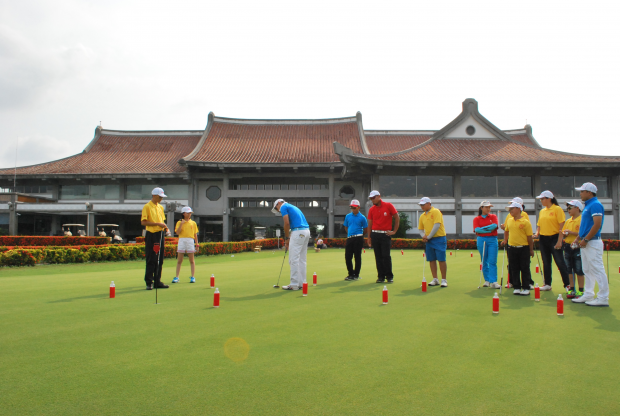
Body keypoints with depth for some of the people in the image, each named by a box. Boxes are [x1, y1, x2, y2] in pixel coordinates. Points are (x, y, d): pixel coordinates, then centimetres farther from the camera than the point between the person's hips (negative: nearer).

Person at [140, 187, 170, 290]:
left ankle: (157, 281, 15)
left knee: (160, 260, 8)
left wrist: (165, 227, 5)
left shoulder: (160, 207, 16)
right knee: (151, 260, -5)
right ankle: (149, 282, 3)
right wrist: (157, 224, -17)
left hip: (160, 235, 7)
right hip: (151, 235, -7)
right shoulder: (147, 207, -6)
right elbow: (143, 222, -13)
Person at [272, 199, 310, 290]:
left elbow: (287, 223, -9)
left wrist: (287, 238, 2)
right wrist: (289, 239, 22)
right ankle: (301, 283, 14)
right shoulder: (293, 207, 28)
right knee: (302, 260, 12)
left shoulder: (284, 207, 1)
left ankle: (294, 284, -3)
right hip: (306, 231, 9)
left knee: (293, 260, -5)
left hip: (298, 232, -9)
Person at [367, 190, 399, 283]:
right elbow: (370, 223, 11)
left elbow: (397, 218, 2)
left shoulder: (388, 206, -2)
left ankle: (389, 276, 3)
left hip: (386, 234, -3)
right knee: (378, 257, 3)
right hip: (375, 234, 3)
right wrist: (369, 237, 8)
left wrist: (394, 231, -2)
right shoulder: (371, 209, 8)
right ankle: (381, 276, 9)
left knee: (386, 256, -7)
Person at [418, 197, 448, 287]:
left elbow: (437, 225, -16)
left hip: (439, 238, -6)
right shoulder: (422, 216, 12)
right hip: (429, 240, 7)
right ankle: (435, 280, 14)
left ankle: (444, 280, 1)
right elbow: (420, 229, 19)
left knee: (441, 259, -6)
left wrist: (428, 236, -13)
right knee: (431, 260, 6)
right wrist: (423, 236, -2)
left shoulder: (436, 212, -8)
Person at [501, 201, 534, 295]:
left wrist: (531, 250, -4)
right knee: (514, 269, 8)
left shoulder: (525, 222, -9)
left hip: (523, 248, -5)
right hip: (512, 248, 5)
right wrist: (505, 240, 16)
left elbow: (529, 237, -6)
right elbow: (506, 231, 26)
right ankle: (517, 287, 17)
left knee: (525, 269, 3)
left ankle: (526, 288, 11)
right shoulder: (509, 221, 7)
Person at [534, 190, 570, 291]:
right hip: (543, 239, 7)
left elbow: (561, 226, -12)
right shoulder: (542, 211, 12)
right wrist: (537, 233, -2)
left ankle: (567, 284, 2)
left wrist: (559, 241, -17)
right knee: (546, 262, 10)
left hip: (554, 238, -6)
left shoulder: (557, 209, -7)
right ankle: (547, 284, 17)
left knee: (560, 262, -6)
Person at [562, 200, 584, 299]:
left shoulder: (582, 220, -7)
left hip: (577, 247, -7)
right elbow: (562, 232, 18)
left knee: (579, 270, -2)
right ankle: (572, 289, 17)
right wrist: (564, 233, -3)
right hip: (568, 246, 7)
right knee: (569, 269, 9)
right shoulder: (568, 221, 15)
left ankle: (580, 291, 6)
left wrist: (571, 232, -16)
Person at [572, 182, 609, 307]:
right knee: (587, 271, 13)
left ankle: (603, 298, -2)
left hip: (592, 243, -10)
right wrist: (579, 238, 17)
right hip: (585, 243, 10)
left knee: (597, 270, -6)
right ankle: (588, 295, 20)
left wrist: (585, 239, -19)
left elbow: (597, 224, -22)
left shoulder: (595, 205, -14)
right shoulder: (587, 205, 17)